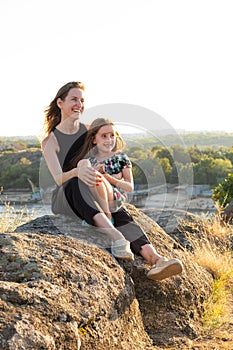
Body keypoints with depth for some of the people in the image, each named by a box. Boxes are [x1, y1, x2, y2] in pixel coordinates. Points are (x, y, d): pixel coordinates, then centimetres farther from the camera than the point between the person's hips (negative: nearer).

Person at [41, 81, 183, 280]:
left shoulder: (89, 130, 11)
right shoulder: (50, 141, -1)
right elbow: (58, 178, -17)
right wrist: (77, 172, -40)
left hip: (96, 199, 4)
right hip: (64, 200, -3)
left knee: (121, 215, -29)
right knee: (76, 183, -39)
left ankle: (155, 259, -53)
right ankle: (115, 236, -57)